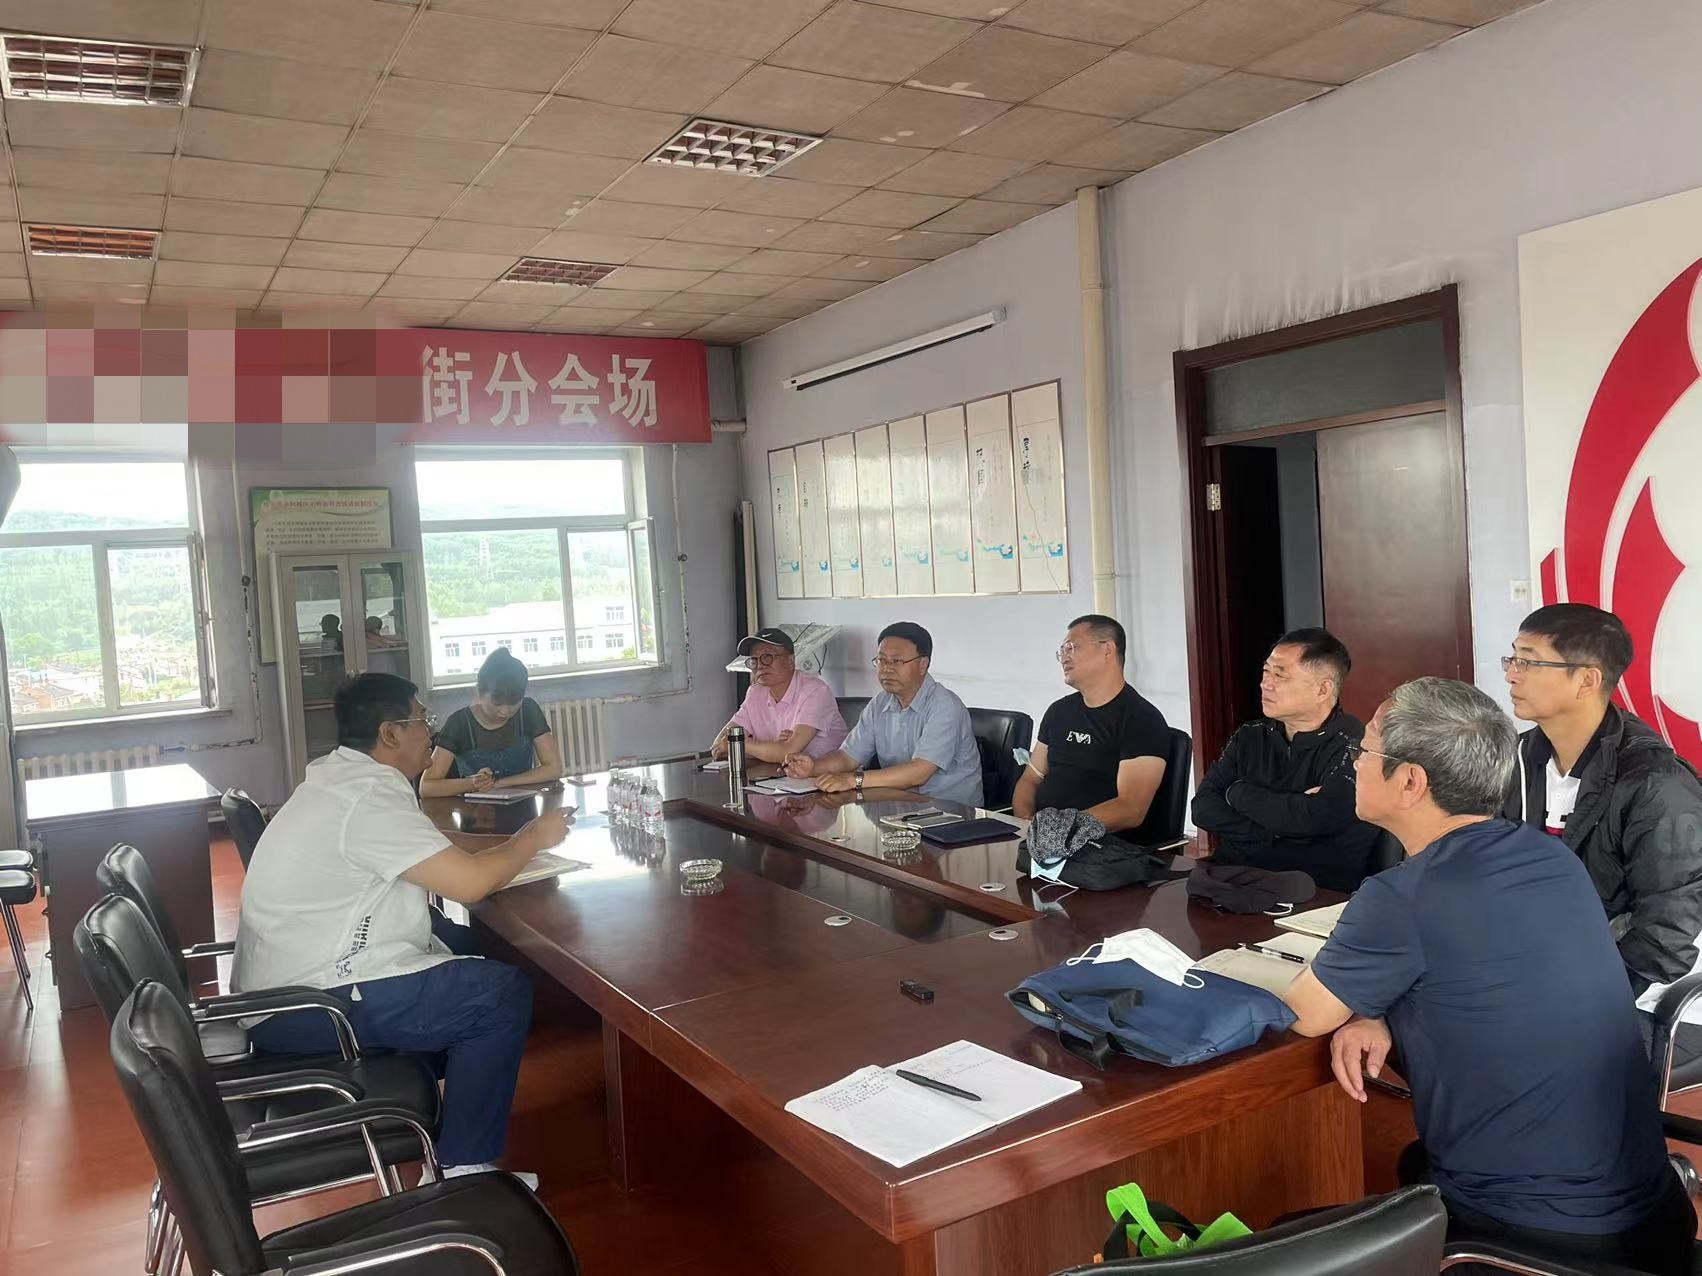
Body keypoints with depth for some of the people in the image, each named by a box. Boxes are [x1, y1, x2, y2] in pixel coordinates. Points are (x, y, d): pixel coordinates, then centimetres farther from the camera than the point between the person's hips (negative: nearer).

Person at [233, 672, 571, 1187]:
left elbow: (438, 858, 19)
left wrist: (512, 846, 6)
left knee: (463, 943, 17)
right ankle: (462, 1169, -1)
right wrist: (533, 836, -9)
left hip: (282, 980, 10)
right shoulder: (370, 797, -21)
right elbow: (470, 882, -26)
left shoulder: (338, 776, 9)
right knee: (502, 991, -9)